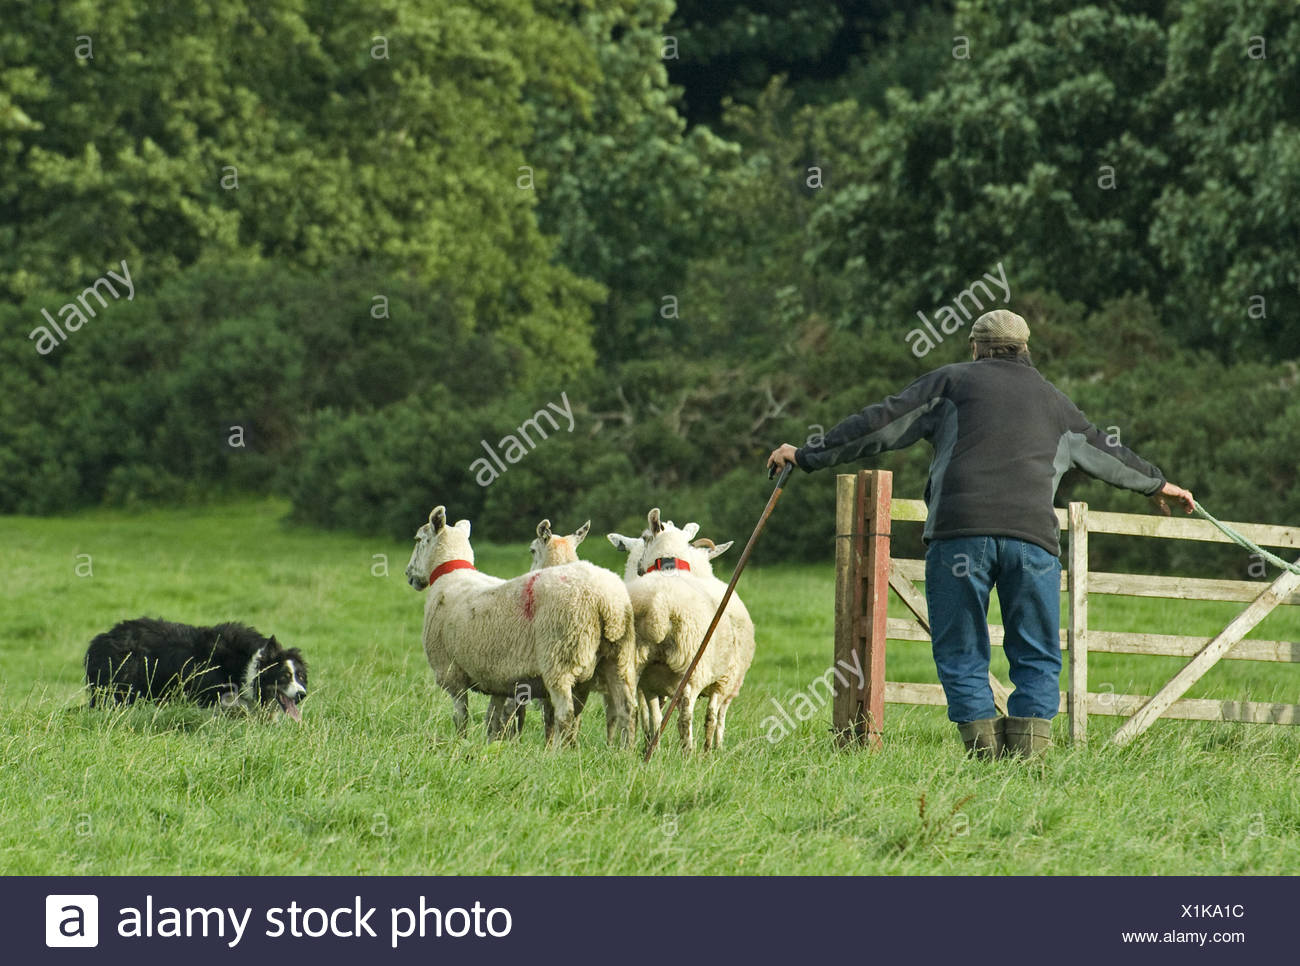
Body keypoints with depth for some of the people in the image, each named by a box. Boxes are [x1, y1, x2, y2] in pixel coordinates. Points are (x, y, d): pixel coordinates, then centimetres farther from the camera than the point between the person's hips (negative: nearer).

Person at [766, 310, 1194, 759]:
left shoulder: (953, 381, 16)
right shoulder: (1052, 400, 27)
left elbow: (881, 425, 10)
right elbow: (1107, 453, 42)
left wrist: (808, 456, 15)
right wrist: (1156, 483, 60)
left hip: (959, 530, -2)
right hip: (1032, 536, 2)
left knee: (961, 656, 4)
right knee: (1037, 659, 9)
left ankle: (986, 751, -9)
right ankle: (1027, 753, -8)